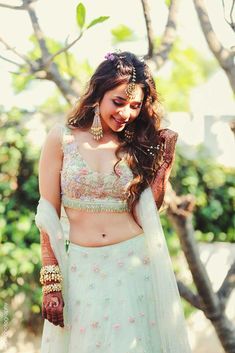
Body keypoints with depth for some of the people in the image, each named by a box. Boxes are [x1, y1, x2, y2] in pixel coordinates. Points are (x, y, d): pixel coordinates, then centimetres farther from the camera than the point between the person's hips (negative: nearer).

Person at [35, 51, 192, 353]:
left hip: (135, 267, 2)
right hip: (81, 270, -1)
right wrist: (50, 283, -7)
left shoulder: (137, 144, 6)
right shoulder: (62, 138, -2)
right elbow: (48, 216, -3)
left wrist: (166, 158, -7)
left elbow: (147, 211, -4)